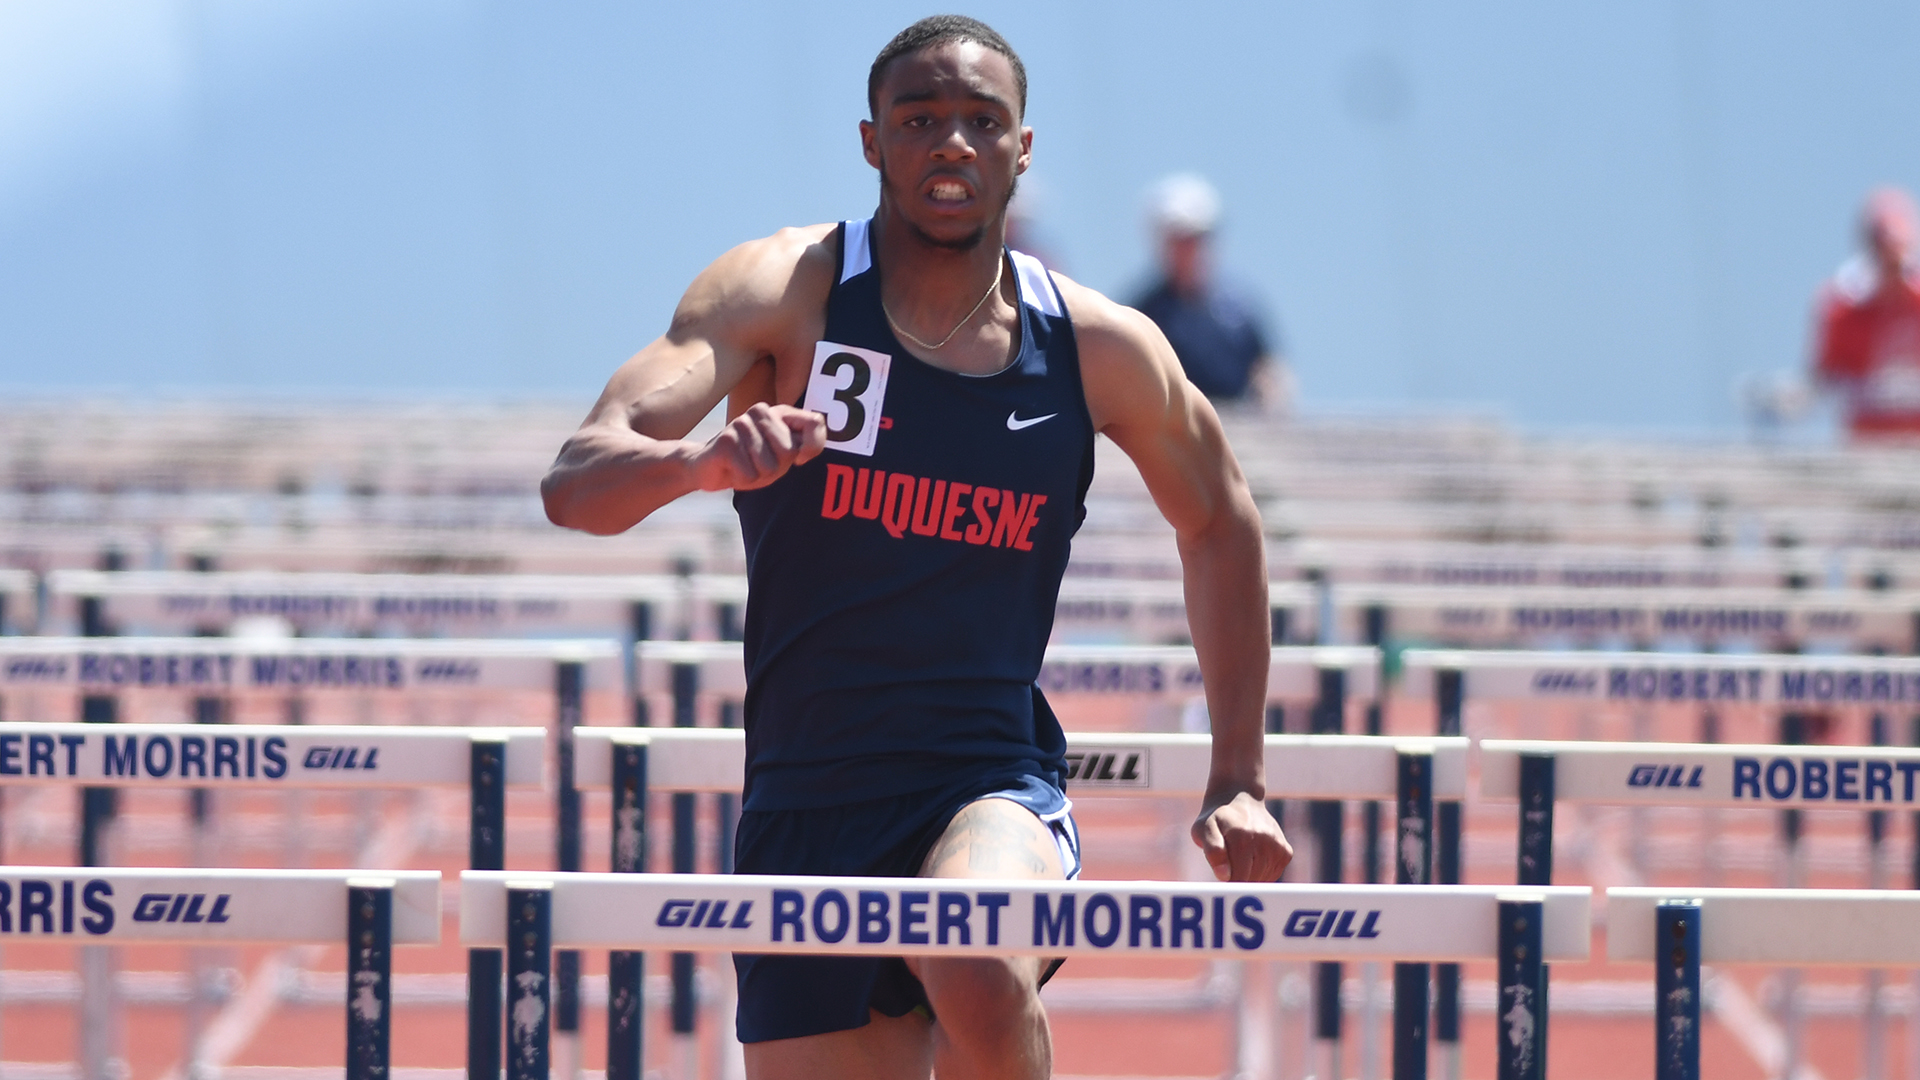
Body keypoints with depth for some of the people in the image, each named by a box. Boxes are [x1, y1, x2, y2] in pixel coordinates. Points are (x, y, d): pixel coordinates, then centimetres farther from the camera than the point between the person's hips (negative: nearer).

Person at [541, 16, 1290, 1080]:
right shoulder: (783, 293, -5)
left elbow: (1219, 521, 21)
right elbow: (575, 482, -18)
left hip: (994, 789, -1)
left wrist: (1238, 781, 17)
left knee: (980, 977, -34)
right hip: (804, 805, 1)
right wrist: (702, 462, -41)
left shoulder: (1100, 349, 1)